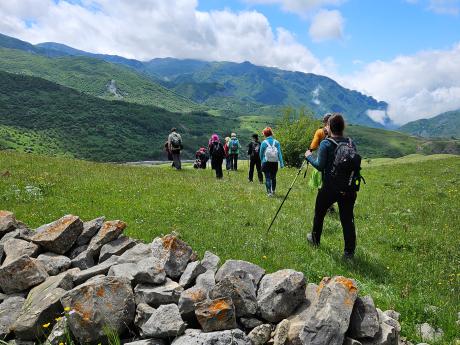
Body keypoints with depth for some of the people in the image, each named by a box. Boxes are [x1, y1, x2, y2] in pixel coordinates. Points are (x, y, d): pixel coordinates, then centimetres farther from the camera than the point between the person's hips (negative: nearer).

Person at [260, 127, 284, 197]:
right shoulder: (276, 142, 0)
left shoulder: (264, 143, -5)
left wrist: (262, 161, 21)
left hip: (266, 163, -3)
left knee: (267, 178, 0)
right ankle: (273, 191, 27)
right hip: (275, 163, 3)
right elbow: (279, 153, -1)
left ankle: (269, 192, -7)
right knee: (273, 177, 15)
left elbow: (261, 154, 3)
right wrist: (281, 163, 1)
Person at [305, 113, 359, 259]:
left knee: (319, 213, 20)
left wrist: (309, 156, 1)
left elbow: (320, 165, -13)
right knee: (347, 219, 6)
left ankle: (315, 239, 39)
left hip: (329, 188, -3)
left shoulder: (325, 144, -11)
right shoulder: (351, 143, 2)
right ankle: (349, 251, 5)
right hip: (348, 189, 3)